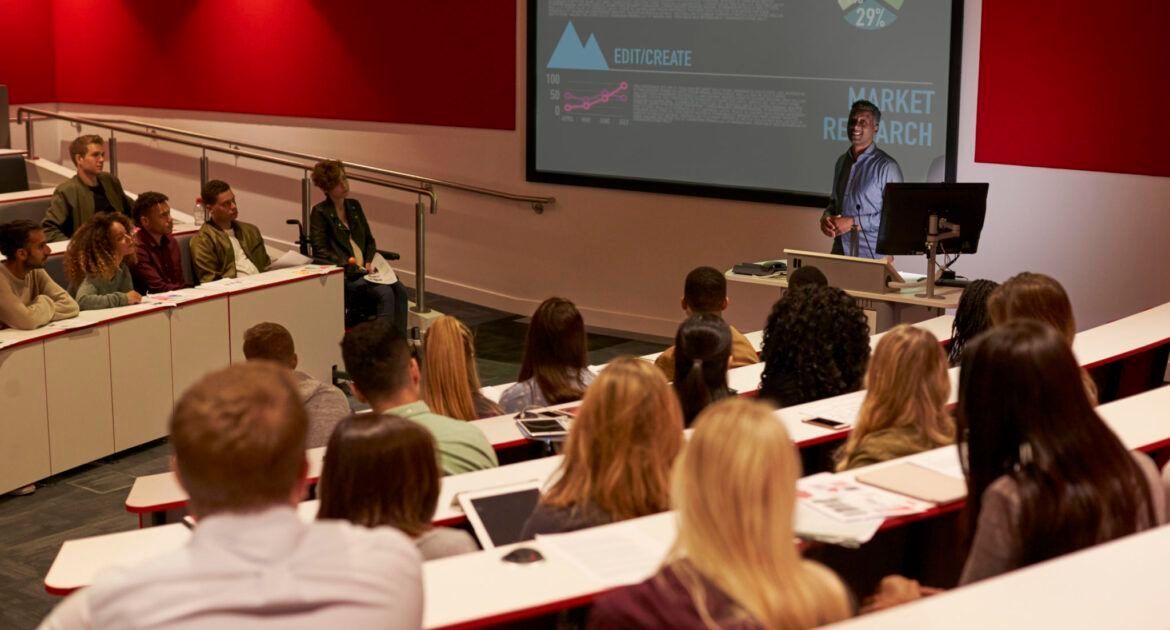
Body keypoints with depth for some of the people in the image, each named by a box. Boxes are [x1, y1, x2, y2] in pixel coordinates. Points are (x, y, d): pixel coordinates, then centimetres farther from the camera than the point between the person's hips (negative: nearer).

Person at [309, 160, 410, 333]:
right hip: (344, 275, -6)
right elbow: (320, 252, -7)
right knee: (385, 293, -29)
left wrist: (370, 262, 2)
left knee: (400, 289, -22)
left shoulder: (354, 206, 18)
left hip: (364, 269, 6)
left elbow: (369, 239, 21)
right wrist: (348, 264, -17)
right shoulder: (320, 213, -1)